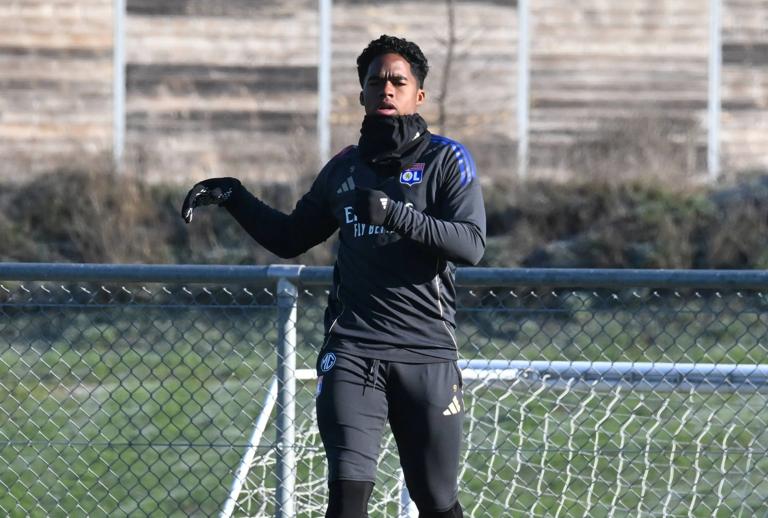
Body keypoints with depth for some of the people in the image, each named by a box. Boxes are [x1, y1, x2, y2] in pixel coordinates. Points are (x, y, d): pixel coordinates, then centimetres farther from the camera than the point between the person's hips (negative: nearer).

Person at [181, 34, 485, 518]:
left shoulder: (447, 160, 1)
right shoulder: (345, 168, 14)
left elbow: (472, 245, -13)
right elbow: (290, 238, 27)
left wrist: (396, 214, -24)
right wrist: (233, 196, 14)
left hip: (426, 355, -2)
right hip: (352, 352, 2)